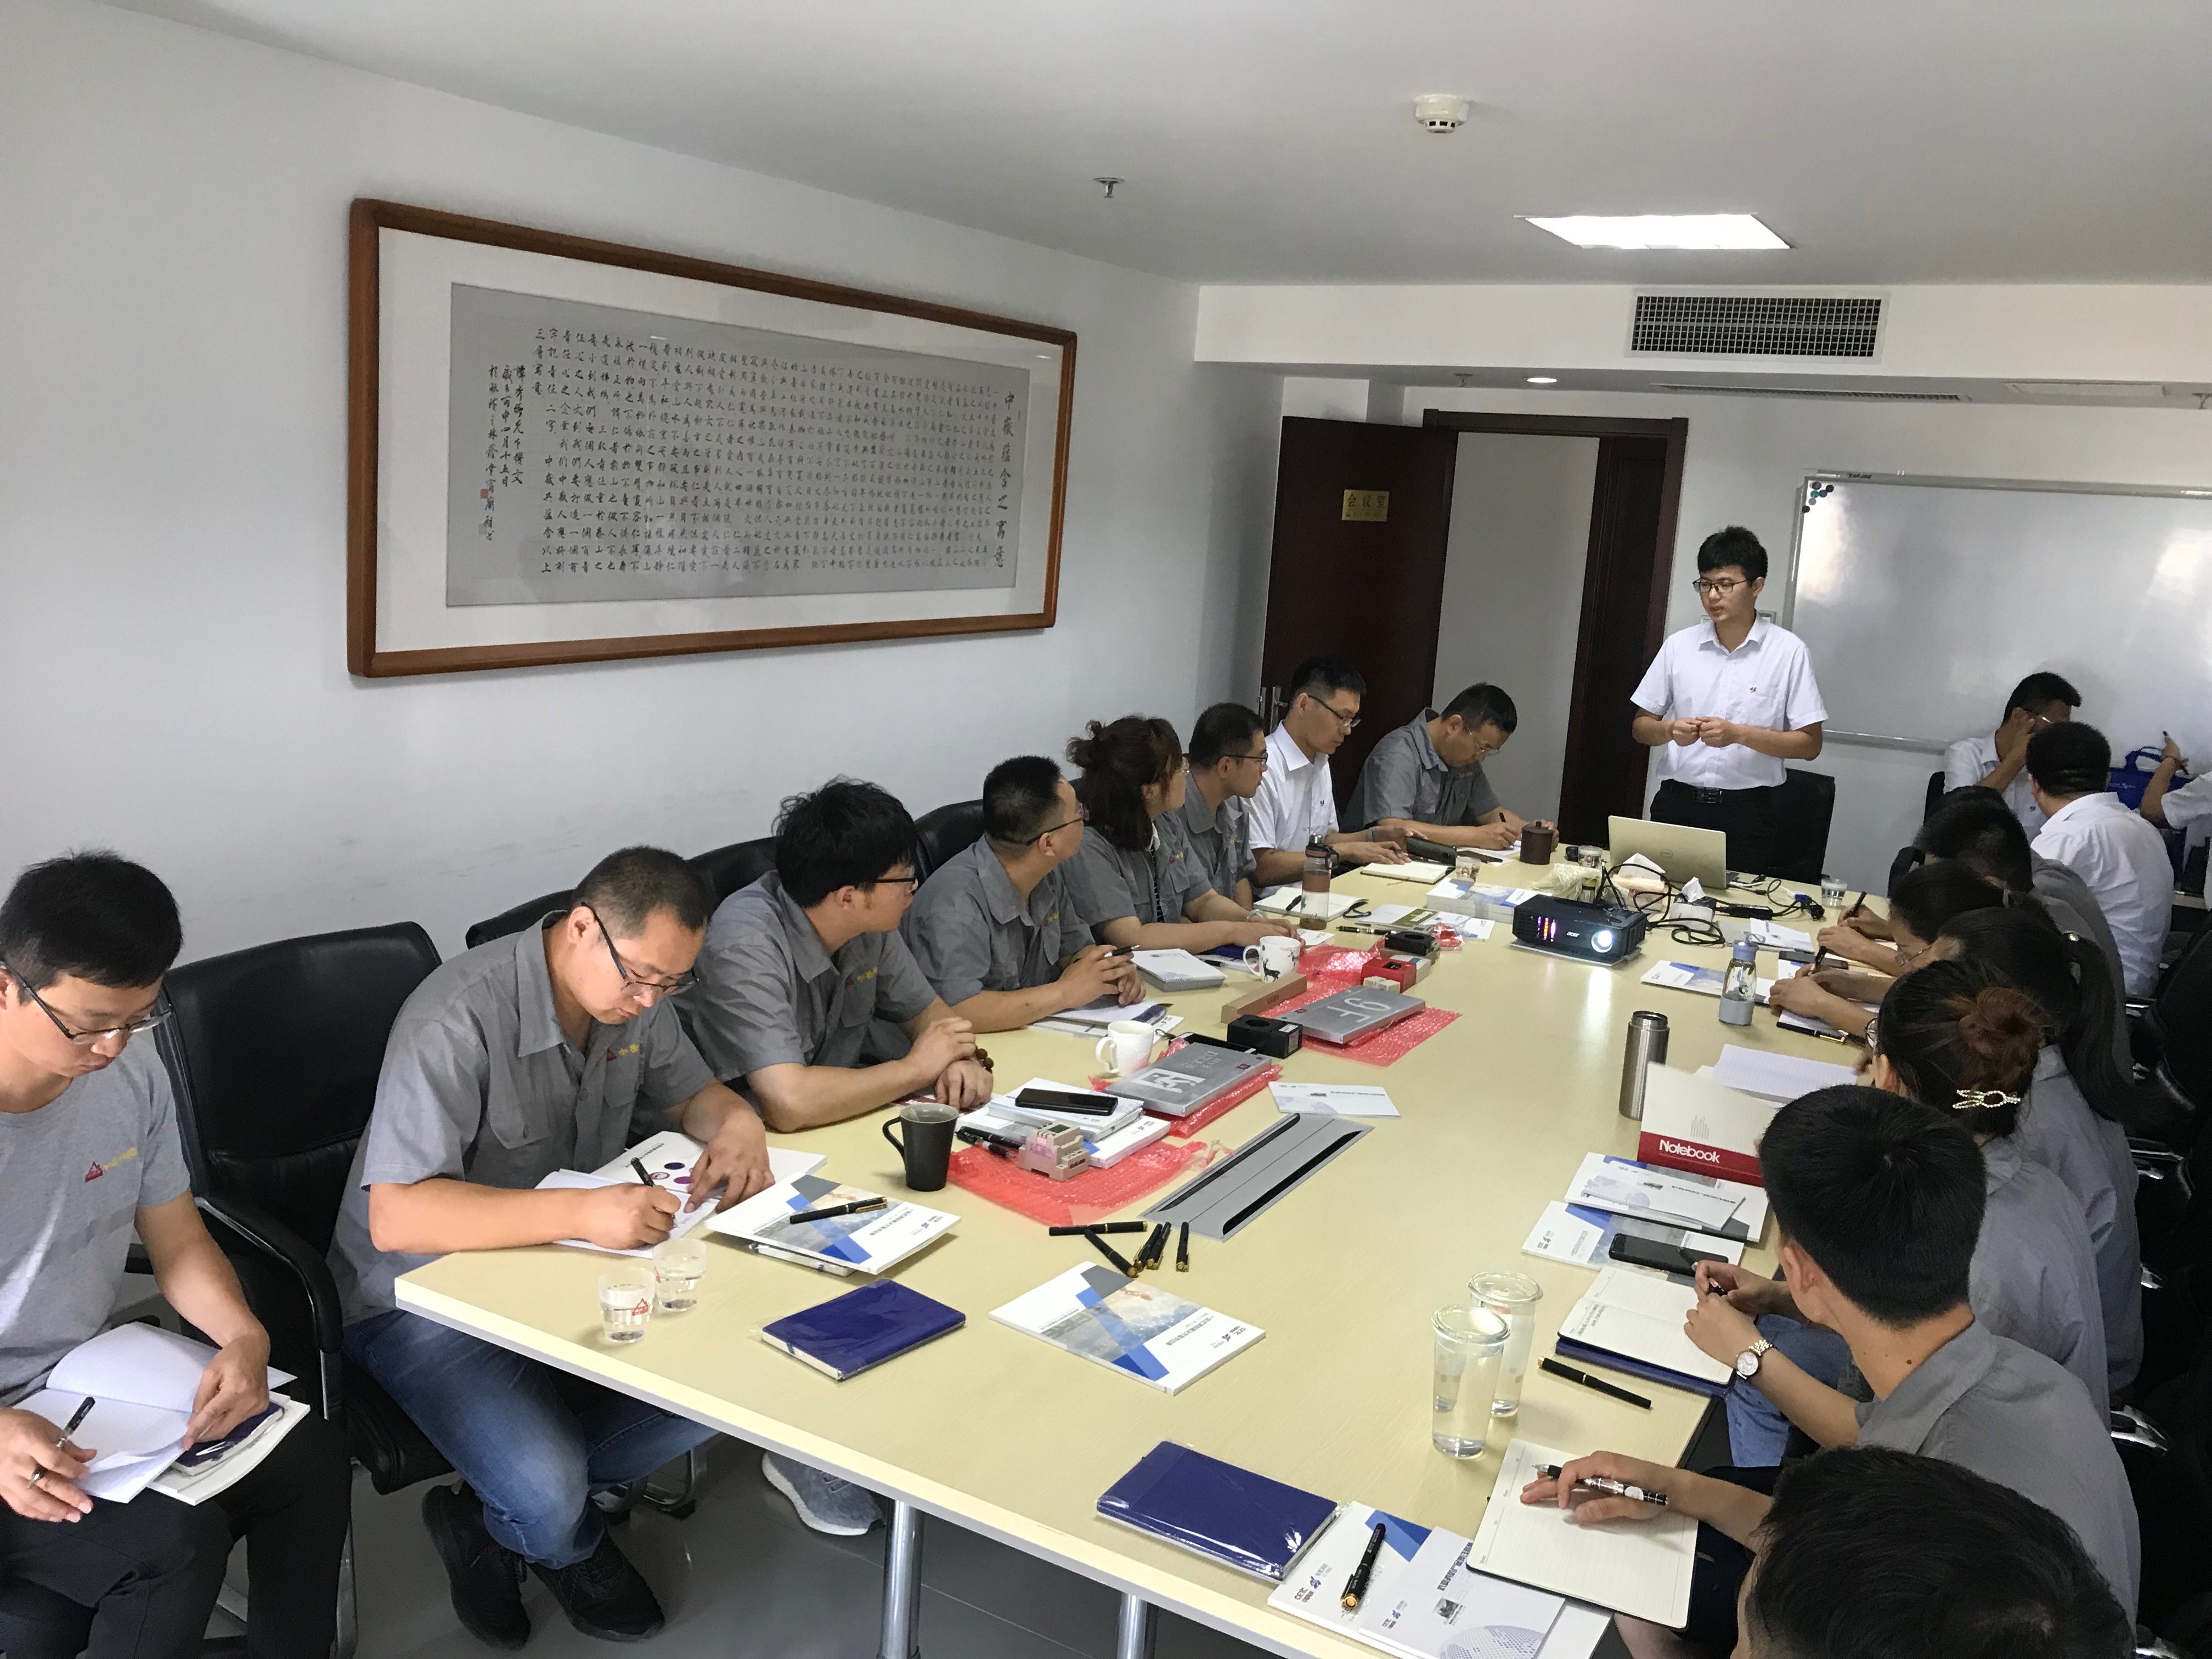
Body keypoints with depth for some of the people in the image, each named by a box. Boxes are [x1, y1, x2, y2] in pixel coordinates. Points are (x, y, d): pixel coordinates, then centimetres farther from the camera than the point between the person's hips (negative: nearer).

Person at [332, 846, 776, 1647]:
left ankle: (496, 1520, 7)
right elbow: (396, 1219, -33)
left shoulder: (638, 995, -5)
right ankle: (572, 1547, 14)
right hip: (424, 1299, -7)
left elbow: (691, 1093, 11)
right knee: (549, 1499, -27)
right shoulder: (460, 1020, -29)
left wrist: (737, 1122, -14)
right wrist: (581, 1212, -43)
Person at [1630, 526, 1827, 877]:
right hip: (1677, 804, 2)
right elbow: (1641, 727, 11)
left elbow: (1809, 744, -2)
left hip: (1749, 812, -2)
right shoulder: (1678, 646, 6)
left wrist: (1739, 734, -16)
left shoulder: (1788, 651, -1)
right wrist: (1669, 730, -12)